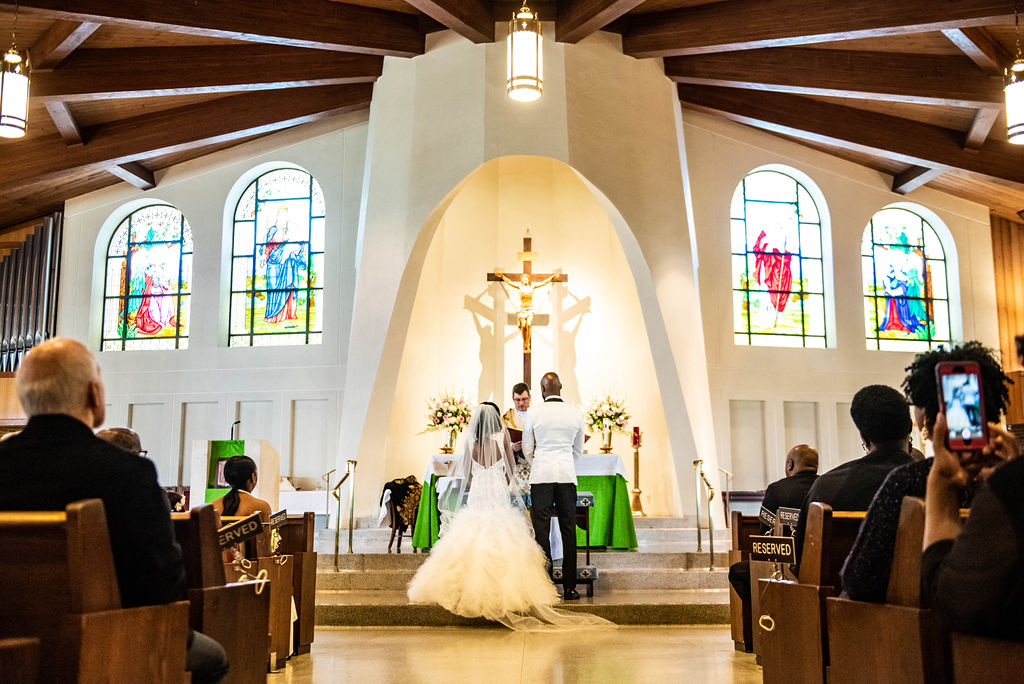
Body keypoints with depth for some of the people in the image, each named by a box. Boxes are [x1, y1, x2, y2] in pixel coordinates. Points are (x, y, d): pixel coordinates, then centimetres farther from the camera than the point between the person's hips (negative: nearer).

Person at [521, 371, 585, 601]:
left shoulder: (534, 414, -2)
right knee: (568, 529, 5)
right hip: (567, 474, 2)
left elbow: (527, 449, 7)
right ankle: (569, 586, 7)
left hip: (541, 473, -1)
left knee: (542, 529, 2)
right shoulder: (575, 414, 4)